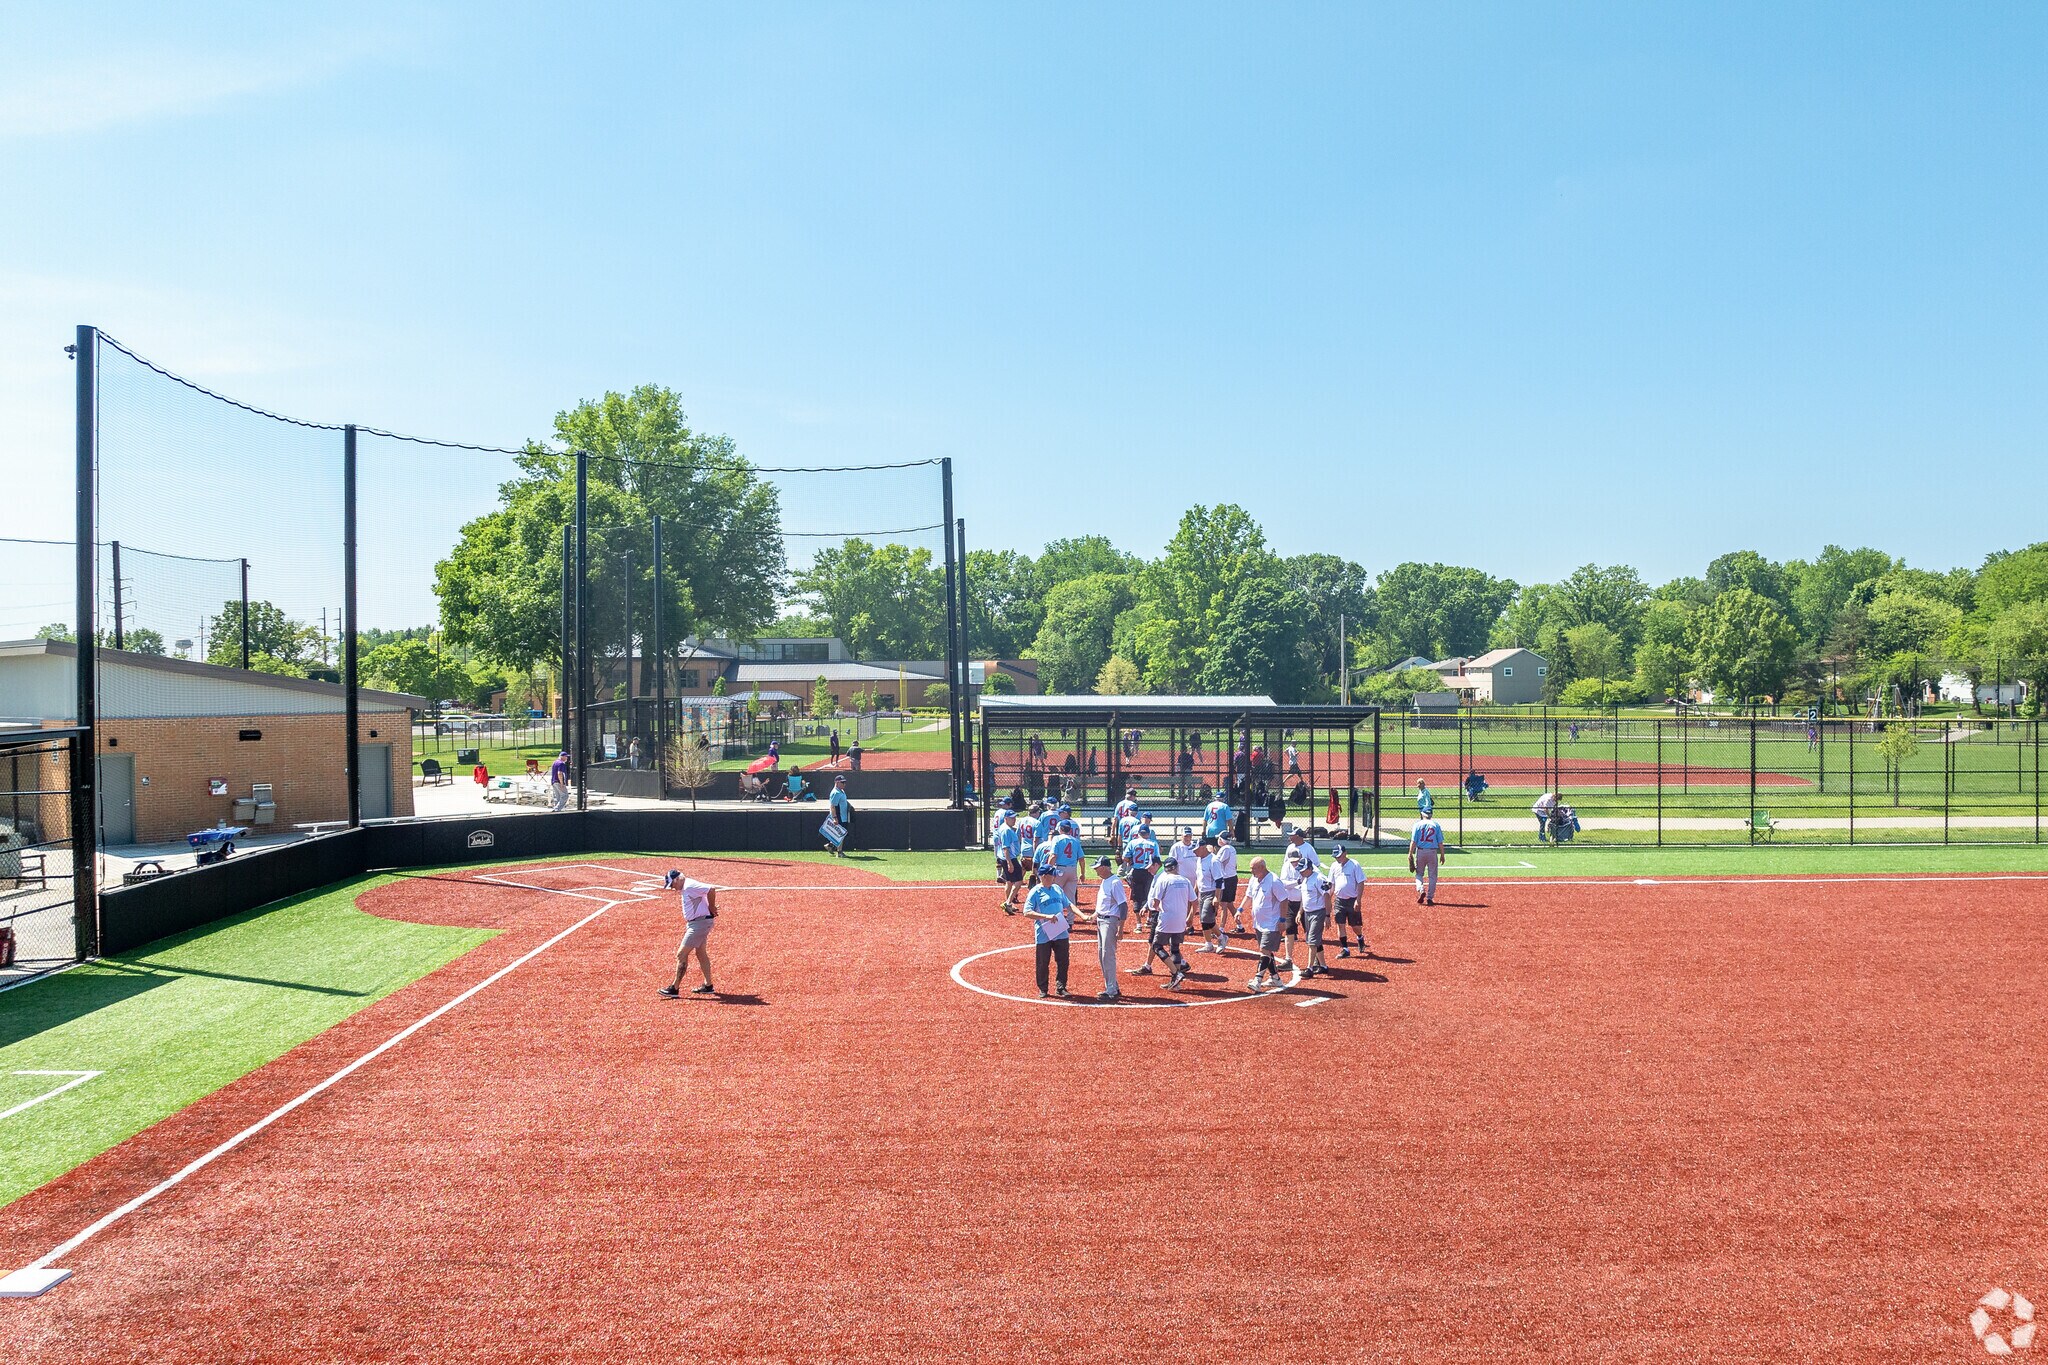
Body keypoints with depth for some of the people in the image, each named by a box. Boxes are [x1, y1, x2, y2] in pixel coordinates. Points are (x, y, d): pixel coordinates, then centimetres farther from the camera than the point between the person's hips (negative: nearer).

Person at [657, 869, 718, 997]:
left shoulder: (690, 886, -19)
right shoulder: (686, 887, 12)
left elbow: (711, 890, -28)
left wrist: (712, 908, -16)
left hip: (700, 922, -11)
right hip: (695, 923, 11)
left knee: (681, 954, -7)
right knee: (701, 954, 18)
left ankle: (674, 988, -2)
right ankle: (708, 986, 26)